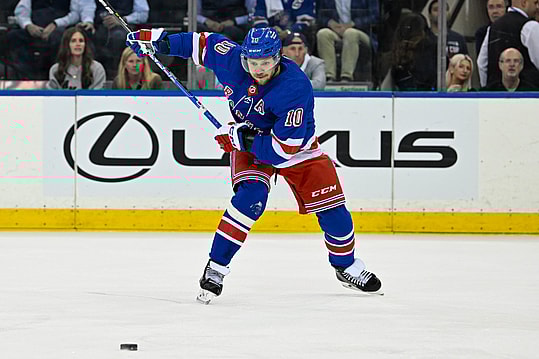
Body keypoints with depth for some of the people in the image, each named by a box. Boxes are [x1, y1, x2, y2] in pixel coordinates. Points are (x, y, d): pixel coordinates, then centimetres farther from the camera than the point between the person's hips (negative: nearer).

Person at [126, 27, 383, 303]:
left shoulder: (296, 89, -36)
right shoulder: (233, 59, -24)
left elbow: (283, 148, -35)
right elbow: (204, 42, -3)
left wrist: (237, 137, -32)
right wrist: (158, 40, -1)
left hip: (296, 145, -1)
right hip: (246, 140, 1)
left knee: (331, 208, -1)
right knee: (251, 197, -25)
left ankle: (347, 267, 26)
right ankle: (215, 267, -18)